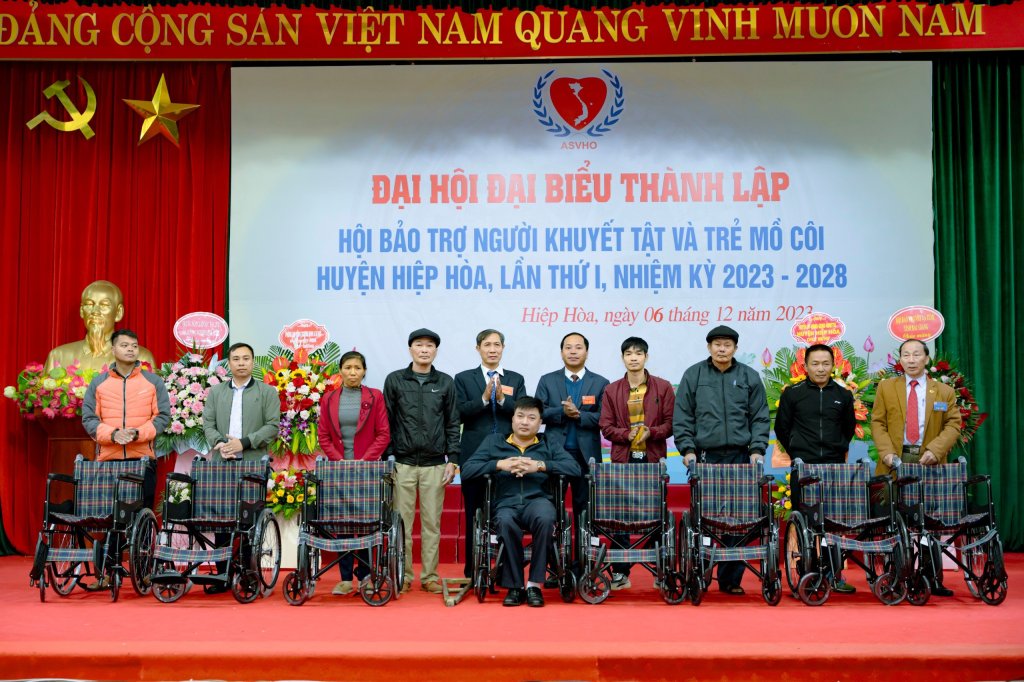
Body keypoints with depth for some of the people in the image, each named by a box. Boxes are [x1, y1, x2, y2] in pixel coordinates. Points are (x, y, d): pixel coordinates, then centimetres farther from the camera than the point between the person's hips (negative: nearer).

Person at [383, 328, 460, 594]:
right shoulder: (394, 380, 5)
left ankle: (430, 576, 12)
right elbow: (386, 422, 5)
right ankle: (403, 576, 11)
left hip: (435, 465, 1)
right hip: (403, 463, -1)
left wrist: (452, 460, 1)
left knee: (432, 523, 4)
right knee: (402, 522, 2)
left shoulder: (445, 382, 7)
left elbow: (453, 423, 8)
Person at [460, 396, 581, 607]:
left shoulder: (548, 445, 19)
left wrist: (540, 466, -8)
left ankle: (535, 584, -21)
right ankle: (514, 586, -20)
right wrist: (499, 465, -5)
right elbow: (466, 471, 8)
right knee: (506, 523, -36)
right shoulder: (494, 442, 19)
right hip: (506, 503, 0)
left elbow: (575, 468, 2)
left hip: (538, 500, 0)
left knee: (545, 519, -36)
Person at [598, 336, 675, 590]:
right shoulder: (612, 390, 8)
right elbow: (606, 427, 4)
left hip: (654, 459, -1)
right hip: (623, 459, 1)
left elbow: (671, 423, 2)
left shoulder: (663, 387, 5)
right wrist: (627, 434, -12)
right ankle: (620, 573, 8)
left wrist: (650, 432, -14)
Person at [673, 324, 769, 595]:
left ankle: (731, 579, 9)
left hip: (740, 457, 1)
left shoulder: (749, 377, 9)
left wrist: (757, 449, -2)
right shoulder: (693, 375, 6)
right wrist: (687, 449, -5)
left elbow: (760, 417, 9)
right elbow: (682, 417, 4)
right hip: (704, 457, -1)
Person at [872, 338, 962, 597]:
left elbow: (953, 425, 3)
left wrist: (935, 450, -13)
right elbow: (877, 422, 5)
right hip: (896, 462, 0)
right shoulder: (886, 387, 9)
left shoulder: (945, 392, 9)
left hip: (928, 463, 0)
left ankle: (934, 580, 7)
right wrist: (886, 451, -10)